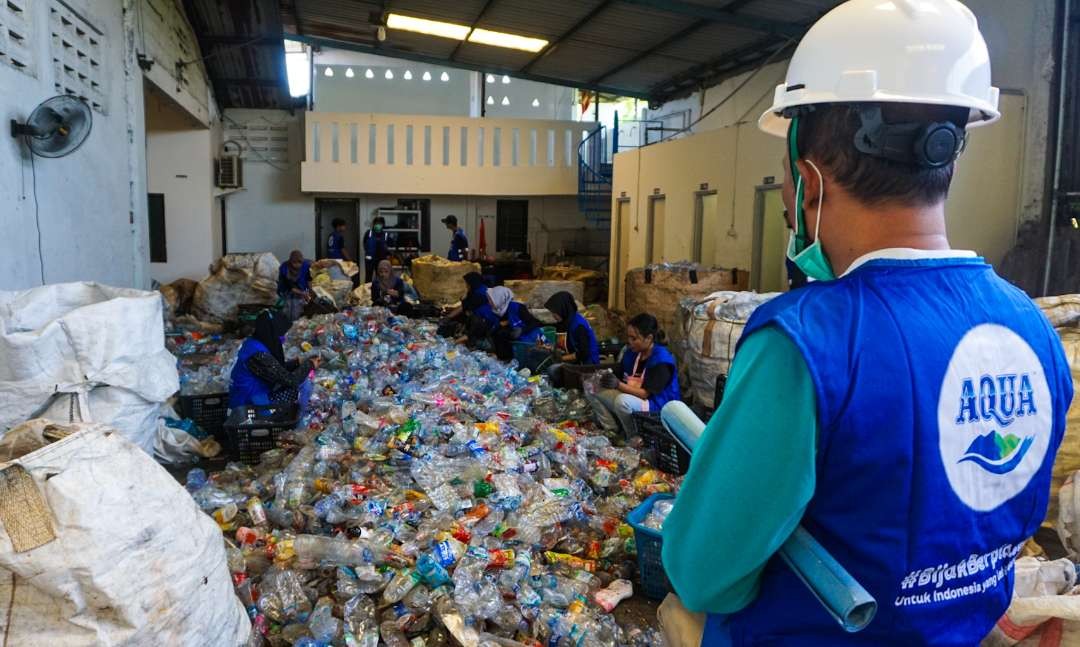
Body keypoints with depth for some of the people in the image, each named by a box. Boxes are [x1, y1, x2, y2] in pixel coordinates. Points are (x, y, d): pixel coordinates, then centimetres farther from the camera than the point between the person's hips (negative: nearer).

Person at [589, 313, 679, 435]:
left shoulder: (661, 360, -21)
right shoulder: (632, 352, 2)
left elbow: (645, 393, -25)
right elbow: (618, 376, 7)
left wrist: (618, 385, -36)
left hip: (658, 405, -8)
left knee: (623, 401, -36)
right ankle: (612, 432, -3)